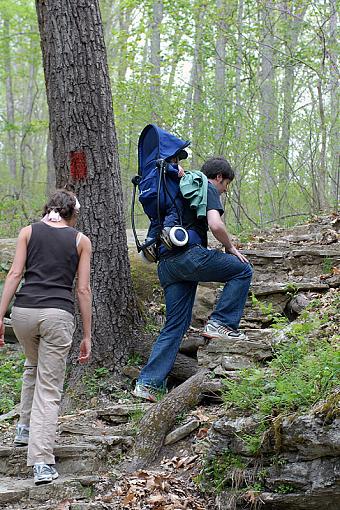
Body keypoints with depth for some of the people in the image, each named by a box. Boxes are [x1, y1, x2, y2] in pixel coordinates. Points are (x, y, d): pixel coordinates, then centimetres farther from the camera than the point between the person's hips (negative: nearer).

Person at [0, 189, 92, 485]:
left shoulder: (29, 232, 12)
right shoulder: (80, 241, 10)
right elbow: (83, 289, 6)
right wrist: (87, 336, 9)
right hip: (58, 314, -2)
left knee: (33, 365, 32)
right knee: (49, 389, 0)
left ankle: (25, 429, 35)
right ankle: (42, 463, -9)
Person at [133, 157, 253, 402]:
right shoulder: (209, 189, 1)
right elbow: (215, 225, -12)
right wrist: (231, 247, 1)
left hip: (167, 262, 8)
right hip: (190, 254, -8)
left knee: (175, 326, 9)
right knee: (242, 270, 7)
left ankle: (148, 382, 2)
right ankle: (221, 323, 1)